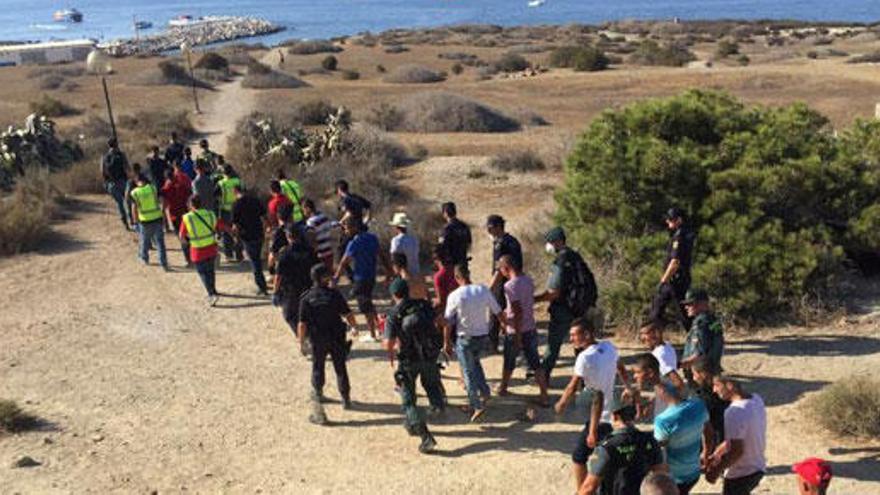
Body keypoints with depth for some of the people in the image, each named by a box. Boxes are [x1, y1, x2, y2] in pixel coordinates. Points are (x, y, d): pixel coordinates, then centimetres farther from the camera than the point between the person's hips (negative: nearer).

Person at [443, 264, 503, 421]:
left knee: (468, 372, 8)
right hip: (483, 337, 4)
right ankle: (484, 392, 24)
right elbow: (498, 313, 0)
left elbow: (448, 323, -9)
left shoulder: (454, 296, -15)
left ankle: (477, 406, 4)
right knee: (475, 362, 30)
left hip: (465, 339, -4)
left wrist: (446, 342, 2)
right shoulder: (484, 290, -7)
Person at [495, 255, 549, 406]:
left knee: (509, 362, 17)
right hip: (531, 329, 6)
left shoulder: (510, 285, -21)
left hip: (515, 331, -6)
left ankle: (503, 388, 37)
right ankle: (544, 397, 10)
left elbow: (518, 312, -24)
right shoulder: (528, 280, 2)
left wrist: (517, 337, -19)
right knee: (536, 364, 9)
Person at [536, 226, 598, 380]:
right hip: (580, 308, 9)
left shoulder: (560, 262, -20)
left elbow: (553, 293, -22)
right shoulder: (576, 256, 8)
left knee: (553, 343, 2)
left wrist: (534, 299, -11)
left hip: (564, 309, -9)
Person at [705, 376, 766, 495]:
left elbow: (737, 451, -28)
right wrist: (717, 453, 10)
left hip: (740, 475, -8)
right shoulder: (756, 400, -4)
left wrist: (716, 470, -15)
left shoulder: (734, 412, -32)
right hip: (758, 468, 8)